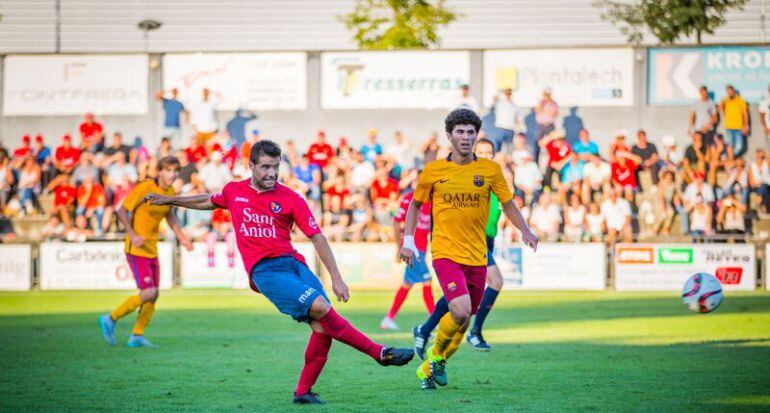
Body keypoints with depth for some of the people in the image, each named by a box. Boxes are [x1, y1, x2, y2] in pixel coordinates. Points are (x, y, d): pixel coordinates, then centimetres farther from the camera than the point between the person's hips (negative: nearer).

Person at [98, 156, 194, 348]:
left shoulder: (171, 192, 6)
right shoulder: (145, 188, -17)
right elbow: (122, 211, -13)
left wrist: (181, 237, 20)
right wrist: (133, 235, -22)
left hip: (152, 249, 8)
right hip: (137, 249, -8)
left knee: (154, 294, 5)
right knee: (147, 293, -14)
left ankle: (137, 336, 14)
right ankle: (110, 319, 2)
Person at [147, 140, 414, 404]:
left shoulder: (291, 199, 2)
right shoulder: (233, 192, 8)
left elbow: (317, 238, 3)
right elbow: (209, 202, 31)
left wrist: (336, 278, -2)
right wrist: (169, 200, 39)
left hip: (293, 263, 2)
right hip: (264, 270, -2)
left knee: (322, 325, -13)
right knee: (320, 306, -23)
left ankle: (303, 391, 2)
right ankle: (380, 353, -17)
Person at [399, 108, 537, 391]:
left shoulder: (490, 169, 3)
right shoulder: (433, 171, 0)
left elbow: (507, 204, 9)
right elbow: (415, 204, 13)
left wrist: (525, 230, -7)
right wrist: (408, 240, 5)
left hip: (477, 257, 3)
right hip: (446, 253, -3)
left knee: (463, 321, 9)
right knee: (461, 311, -23)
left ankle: (430, 368, 32)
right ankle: (436, 354, 6)